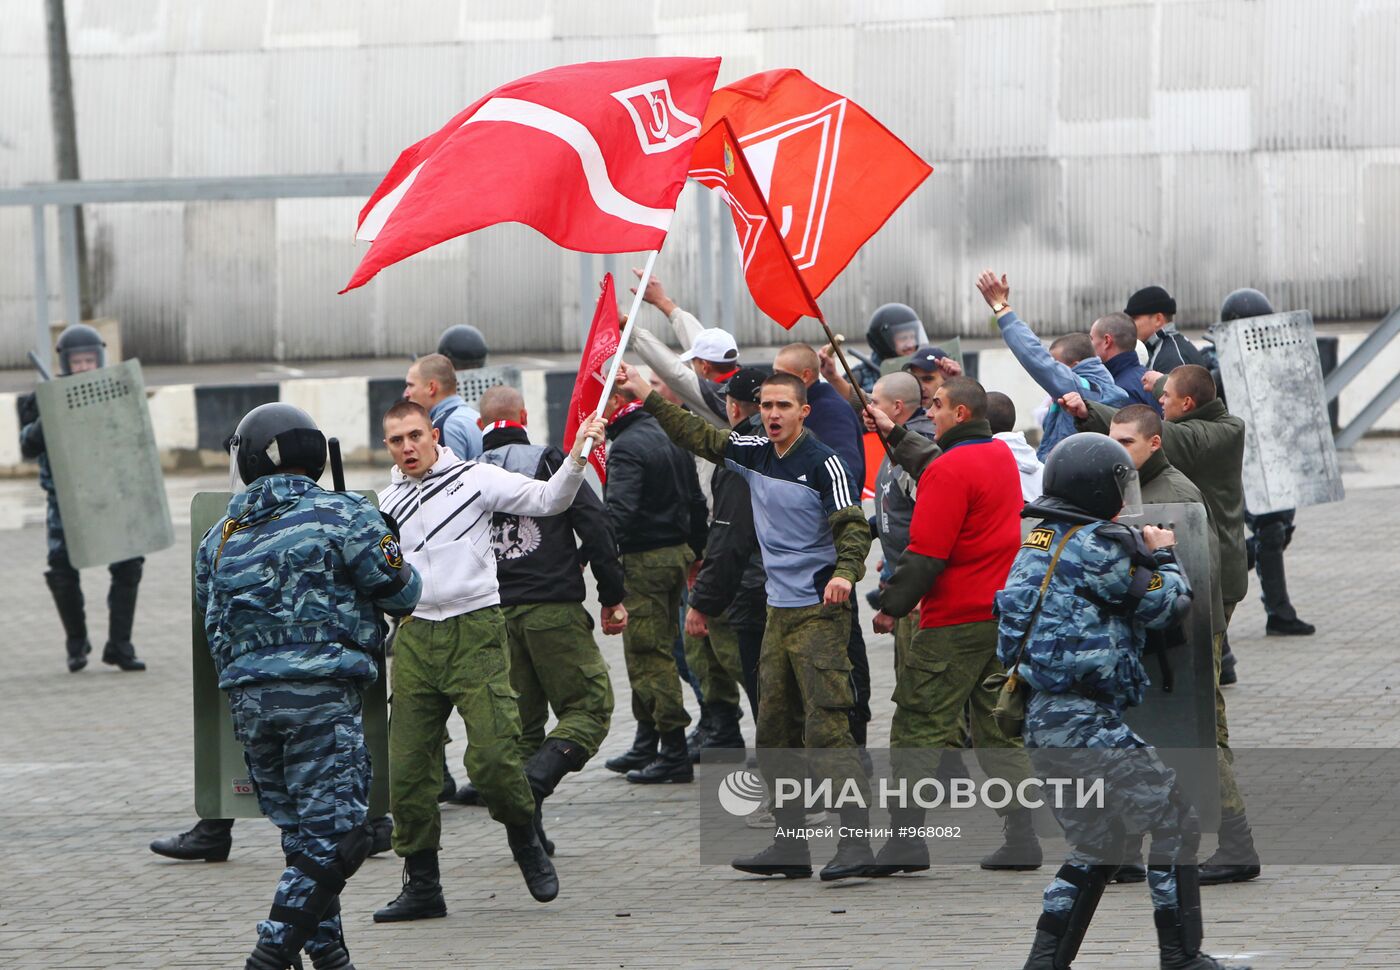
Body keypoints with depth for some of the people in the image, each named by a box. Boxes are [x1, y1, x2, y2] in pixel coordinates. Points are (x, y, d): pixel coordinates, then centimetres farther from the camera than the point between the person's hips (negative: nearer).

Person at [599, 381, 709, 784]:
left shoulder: (626, 448, -16)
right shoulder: (670, 437, 12)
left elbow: (619, 511, -29)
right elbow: (696, 502, 19)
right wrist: (696, 552, 26)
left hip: (643, 561, -9)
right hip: (677, 553, 9)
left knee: (648, 656, -5)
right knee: (656, 650, 18)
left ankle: (674, 754, -6)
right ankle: (646, 746, 26)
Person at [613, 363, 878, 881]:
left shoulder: (824, 463, -10)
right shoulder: (754, 452, 10)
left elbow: (853, 526, -16)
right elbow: (698, 436, 21)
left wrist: (844, 572, -33)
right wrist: (647, 397, 18)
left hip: (820, 613, -8)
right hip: (778, 612, 8)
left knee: (826, 729, -15)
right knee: (775, 733, 10)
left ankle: (855, 839, -19)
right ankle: (791, 843, 15)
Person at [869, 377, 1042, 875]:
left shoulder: (950, 471, -15)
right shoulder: (1001, 455, 12)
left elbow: (925, 552, -17)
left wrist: (891, 606, -10)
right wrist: (897, 434, 36)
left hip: (955, 621, -8)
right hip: (1003, 616, 8)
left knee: (917, 727, -3)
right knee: (998, 730, 12)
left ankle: (905, 837, -7)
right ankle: (1021, 837, 7)